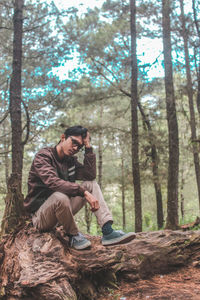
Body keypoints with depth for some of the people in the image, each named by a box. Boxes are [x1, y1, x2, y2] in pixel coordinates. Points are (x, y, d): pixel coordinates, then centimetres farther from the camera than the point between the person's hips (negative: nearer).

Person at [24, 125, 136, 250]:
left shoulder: (71, 160, 11)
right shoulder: (43, 156, -12)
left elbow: (90, 175, -3)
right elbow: (53, 182, -30)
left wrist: (88, 147, -6)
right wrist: (84, 192, -36)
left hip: (62, 209, 7)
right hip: (40, 214, -7)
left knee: (91, 184, -4)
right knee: (60, 196, -39)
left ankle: (108, 231, -18)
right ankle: (73, 235, -11)